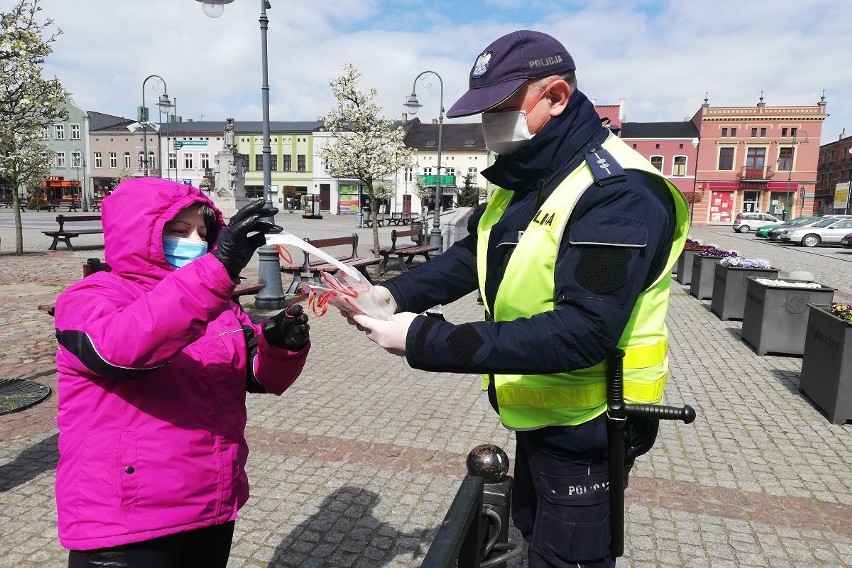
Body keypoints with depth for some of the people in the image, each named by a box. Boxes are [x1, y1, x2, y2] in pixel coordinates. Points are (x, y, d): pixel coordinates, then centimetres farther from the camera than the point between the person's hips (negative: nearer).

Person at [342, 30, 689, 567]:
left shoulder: (619, 192, -26)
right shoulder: (524, 178, 4)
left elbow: (581, 333, -34)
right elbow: (472, 256, 8)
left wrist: (426, 341, -35)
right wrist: (394, 293, -11)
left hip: (586, 426, -8)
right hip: (538, 414, 9)